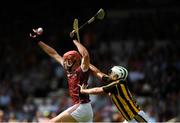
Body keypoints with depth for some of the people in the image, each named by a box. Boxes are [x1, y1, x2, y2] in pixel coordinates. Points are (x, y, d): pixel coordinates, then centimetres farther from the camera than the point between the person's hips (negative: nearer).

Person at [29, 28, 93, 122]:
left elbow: (85, 55, -29)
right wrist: (39, 41, 22)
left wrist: (74, 40, -20)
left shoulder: (82, 70, -9)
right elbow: (54, 54, 20)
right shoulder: (69, 70, 13)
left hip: (82, 107, -9)